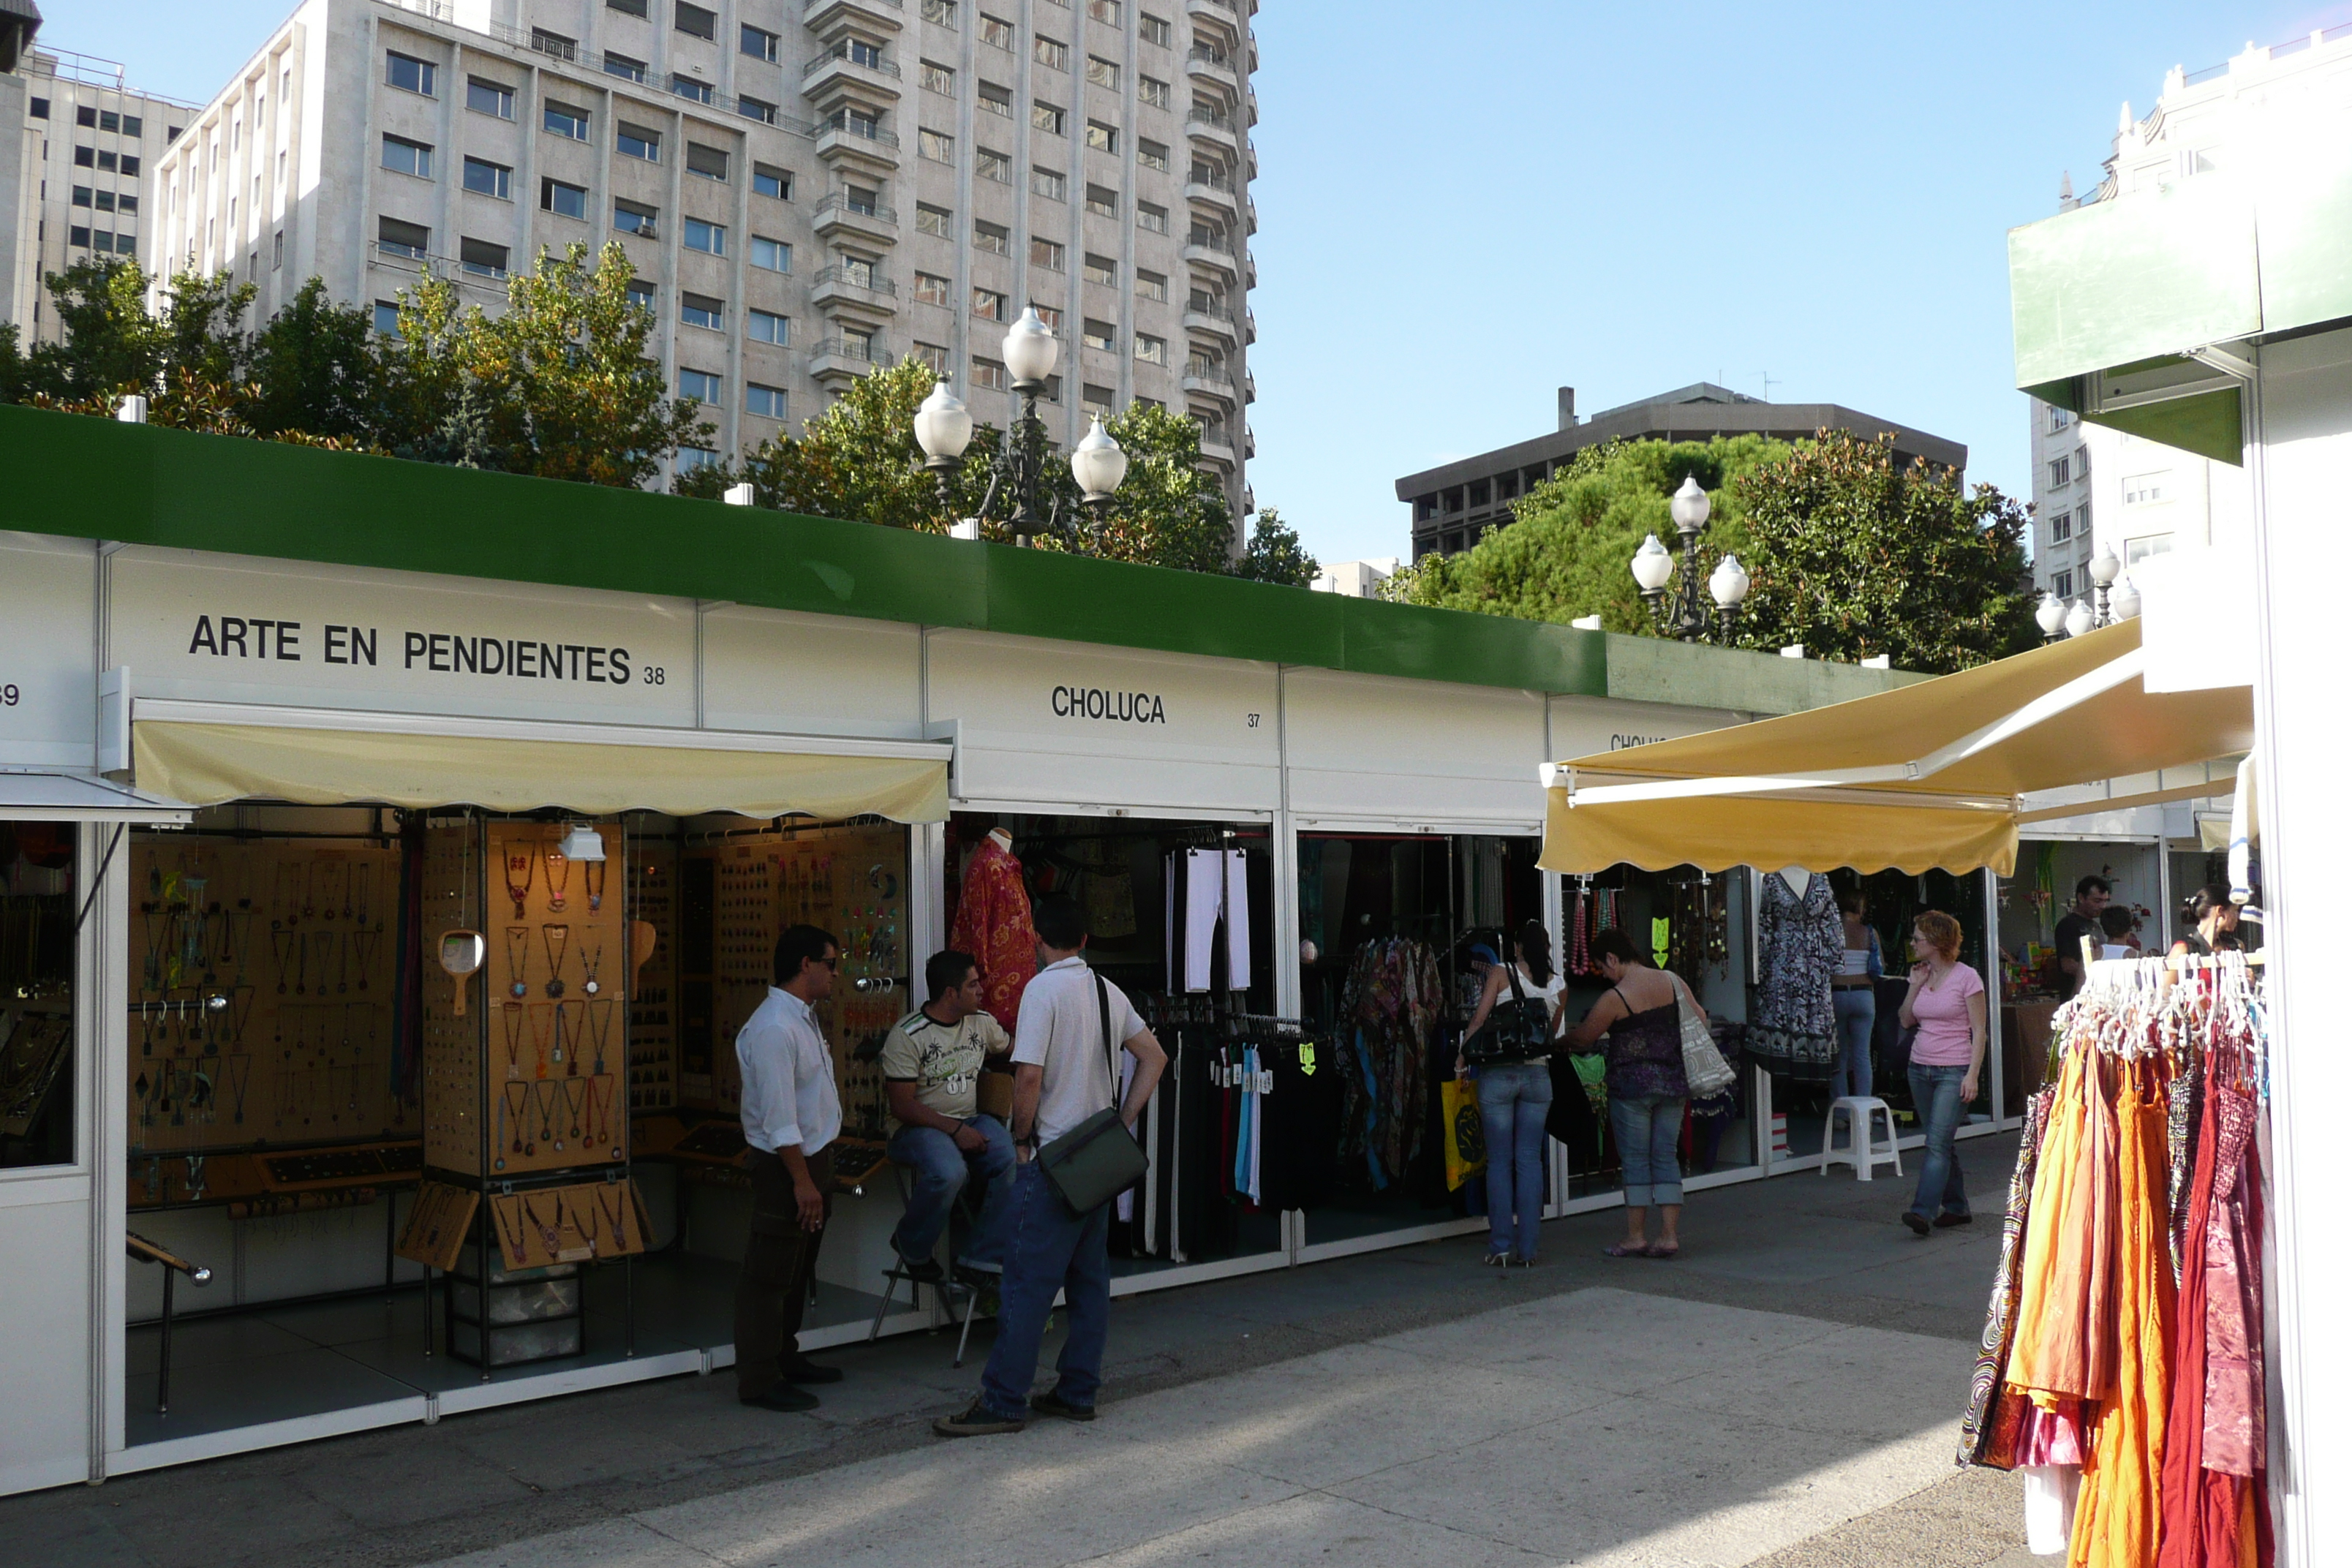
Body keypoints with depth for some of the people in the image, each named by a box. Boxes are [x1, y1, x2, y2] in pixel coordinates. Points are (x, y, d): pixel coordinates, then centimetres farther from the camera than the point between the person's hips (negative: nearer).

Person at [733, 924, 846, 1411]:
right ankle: (758, 1380, 5)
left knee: (799, 1269, 20)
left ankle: (785, 1357, 32)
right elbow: (778, 1115, -24)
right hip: (783, 1164, -10)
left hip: (813, 1156, 11)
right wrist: (802, 1180, -23)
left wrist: (818, 1175, 19)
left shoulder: (803, 1019, 12)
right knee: (769, 1274, -2)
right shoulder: (773, 1028, -21)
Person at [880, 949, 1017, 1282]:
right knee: (949, 1172, -37)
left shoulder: (981, 1022, 8)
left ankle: (982, 1256, -12)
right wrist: (955, 1130, -22)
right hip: (917, 1127, -5)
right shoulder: (907, 1035, -11)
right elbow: (902, 1107, -15)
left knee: (1014, 1160, -25)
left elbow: (1013, 1047, 31)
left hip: (970, 1121, 6)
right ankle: (912, 1248, -6)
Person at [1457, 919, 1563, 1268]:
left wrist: (1462, 1060, 0)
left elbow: (1478, 1019, -8)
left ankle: (1501, 1246, 4)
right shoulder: (1558, 986, 6)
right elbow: (1552, 1033, 14)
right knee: (1530, 1161, 6)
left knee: (1499, 1161, 4)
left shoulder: (1501, 974, -3)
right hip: (1538, 1076, 2)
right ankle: (1527, 1249, 6)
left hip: (1498, 1074, -2)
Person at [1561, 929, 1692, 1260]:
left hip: (1632, 1085, -6)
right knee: (1666, 1158, 10)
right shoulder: (1671, 982, 3)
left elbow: (1582, 1039, -3)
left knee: (1636, 1161, 4)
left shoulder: (1614, 998, -13)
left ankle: (1636, 1236, 10)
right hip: (1674, 1083, 6)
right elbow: (1700, 1018, 13)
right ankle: (1669, 1235, 9)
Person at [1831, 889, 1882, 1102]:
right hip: (1863, 995, 1)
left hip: (1836, 994, -1)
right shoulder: (1869, 932, 1)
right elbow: (1882, 967, 7)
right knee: (1862, 1054, 5)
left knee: (1839, 1055, 5)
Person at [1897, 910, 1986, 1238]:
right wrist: (1914, 986, 2)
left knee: (1938, 1142, -13)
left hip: (1954, 1070, -7)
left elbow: (1979, 1031, -7)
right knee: (1941, 1142, 11)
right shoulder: (1923, 975, 10)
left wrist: (1972, 1075, -14)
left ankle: (1923, 1211, -20)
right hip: (1920, 1068, 7)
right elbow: (1906, 1022, 13)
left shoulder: (1966, 977, -7)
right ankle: (1956, 1207, 21)